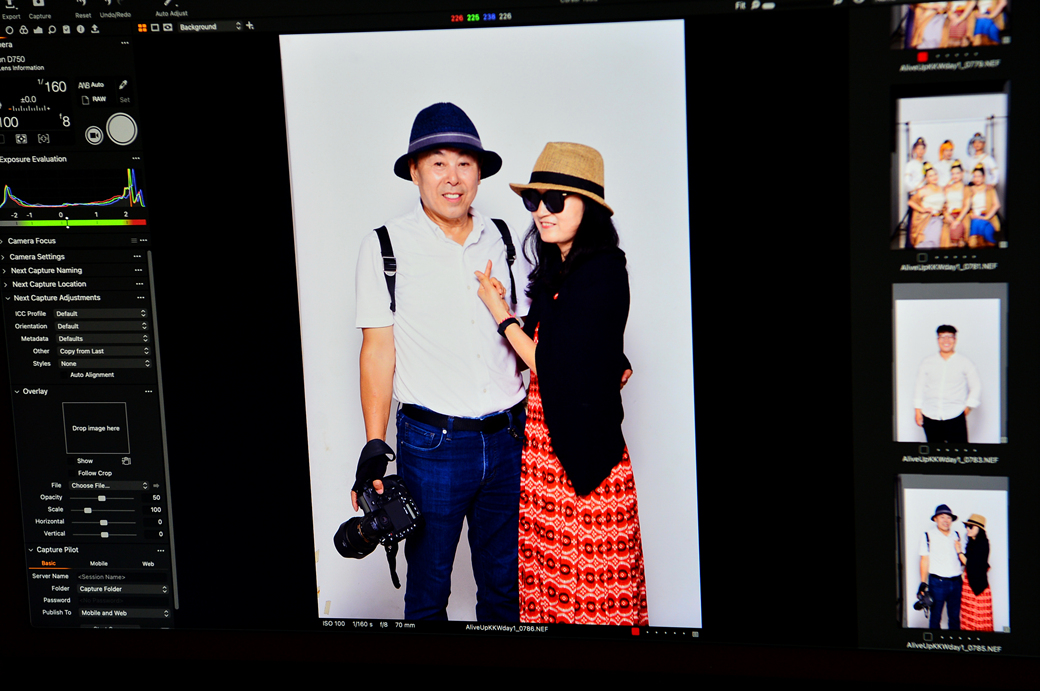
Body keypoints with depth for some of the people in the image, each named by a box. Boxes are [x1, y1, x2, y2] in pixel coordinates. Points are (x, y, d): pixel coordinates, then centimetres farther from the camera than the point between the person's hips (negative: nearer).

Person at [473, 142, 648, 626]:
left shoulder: (601, 273, -15)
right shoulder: (554, 270, 12)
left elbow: (557, 372, -15)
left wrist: (502, 315, -5)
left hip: (582, 449, -8)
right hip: (543, 444, 8)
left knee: (591, 596, 1)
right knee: (546, 579, 11)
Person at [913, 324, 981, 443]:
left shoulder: (964, 363, 6)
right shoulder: (927, 362, 10)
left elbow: (976, 387, 10)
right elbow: (919, 387, 11)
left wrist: (968, 407, 2)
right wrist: (917, 410, 6)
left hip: (955, 416, -2)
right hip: (930, 416, 2)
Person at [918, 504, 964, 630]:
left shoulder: (956, 535, 11)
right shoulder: (928, 535, -1)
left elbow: (962, 559, 18)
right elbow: (925, 559, -3)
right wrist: (923, 582, -7)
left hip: (956, 581, 4)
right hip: (937, 582, -4)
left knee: (955, 617, 10)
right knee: (935, 617, 1)